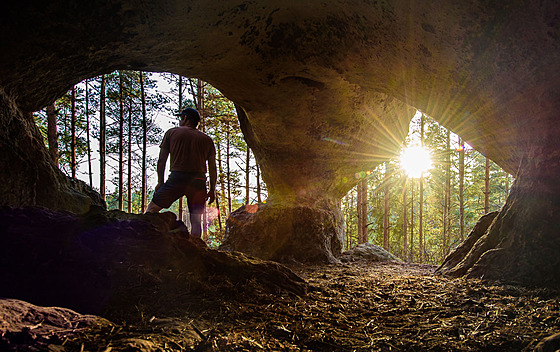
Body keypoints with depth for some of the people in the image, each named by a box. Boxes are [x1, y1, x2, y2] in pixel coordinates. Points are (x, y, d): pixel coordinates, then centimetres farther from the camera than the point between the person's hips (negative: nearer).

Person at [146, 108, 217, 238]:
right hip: (198, 181, 2)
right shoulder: (206, 139, 16)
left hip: (177, 178, -2)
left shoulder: (172, 132, 12)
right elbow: (212, 167, 12)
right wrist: (212, 189, 15)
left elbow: (161, 160, 8)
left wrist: (160, 183, 12)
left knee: (152, 209, 11)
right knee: (196, 221, 5)